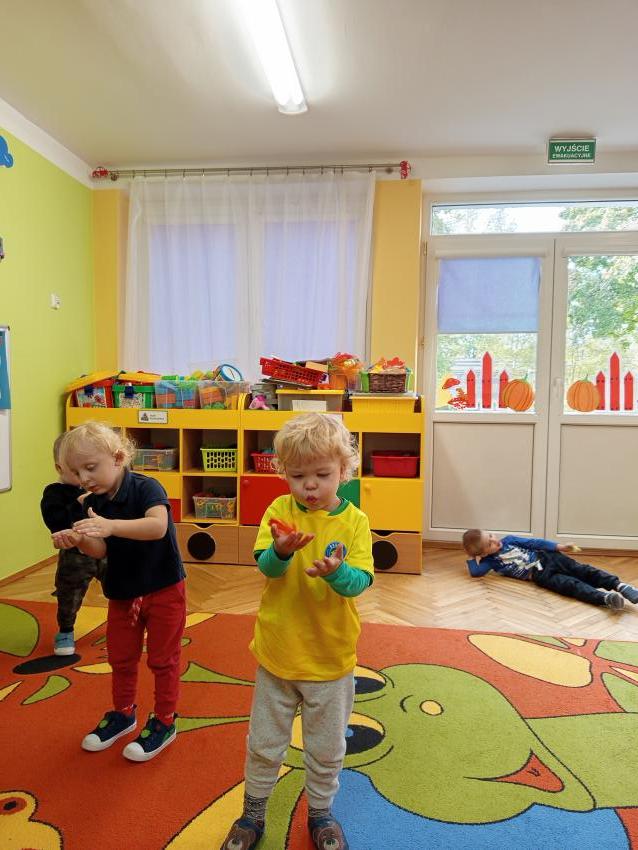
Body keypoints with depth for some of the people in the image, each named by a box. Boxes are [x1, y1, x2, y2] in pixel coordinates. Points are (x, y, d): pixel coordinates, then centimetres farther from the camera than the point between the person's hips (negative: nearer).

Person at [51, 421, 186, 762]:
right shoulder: (93, 503, -2)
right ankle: (123, 714, 43)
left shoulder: (145, 488, -22)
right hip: (121, 592, 6)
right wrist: (77, 540, -27)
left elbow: (158, 526, -40)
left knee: (162, 659, 9)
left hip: (163, 590, -6)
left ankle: (164, 721, 28)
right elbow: (101, 550, -6)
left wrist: (111, 526, -51)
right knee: (120, 657, 20)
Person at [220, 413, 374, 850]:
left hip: (331, 658, 0)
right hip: (277, 651, 1)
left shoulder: (355, 521, -12)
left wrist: (335, 571, -40)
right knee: (264, 744, 20)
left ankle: (321, 814, 47)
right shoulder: (279, 511, -10)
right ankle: (253, 814, 46)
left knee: (327, 749, 20)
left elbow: (359, 582, -19)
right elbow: (266, 566, -20)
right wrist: (282, 551, -42)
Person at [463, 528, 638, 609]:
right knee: (571, 585, -26)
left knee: (582, 570, -15)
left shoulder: (508, 540, 11)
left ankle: (619, 585, -25)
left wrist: (558, 546, 3)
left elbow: (533, 542, 9)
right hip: (540, 574, -5)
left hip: (546, 557, 5)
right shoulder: (491, 561, 1)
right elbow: (475, 572, -13)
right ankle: (605, 597, -44)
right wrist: (473, 557, -3)